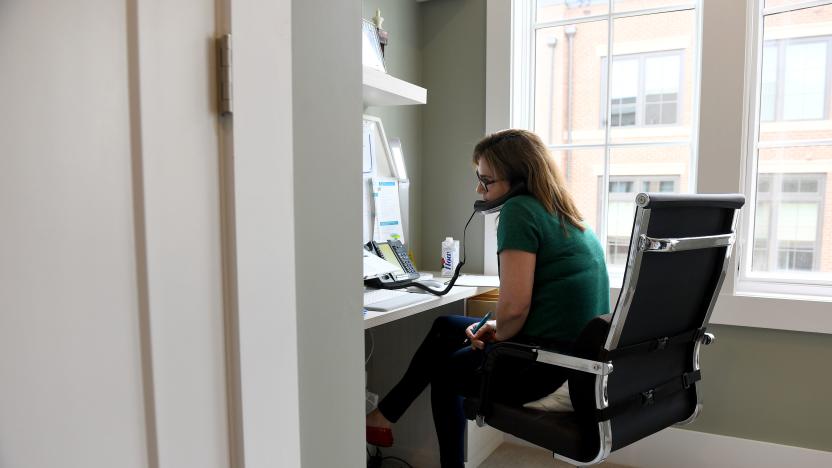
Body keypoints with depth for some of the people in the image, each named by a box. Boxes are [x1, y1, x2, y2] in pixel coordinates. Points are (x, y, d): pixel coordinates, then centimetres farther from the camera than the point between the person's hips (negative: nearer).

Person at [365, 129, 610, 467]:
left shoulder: (520, 211, -17)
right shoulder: (566, 216, 11)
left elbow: (514, 307, -23)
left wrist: (498, 334, -4)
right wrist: (497, 328, 8)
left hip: (543, 363, -9)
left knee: (444, 364, 18)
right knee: (445, 327, 23)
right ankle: (385, 415, 32)